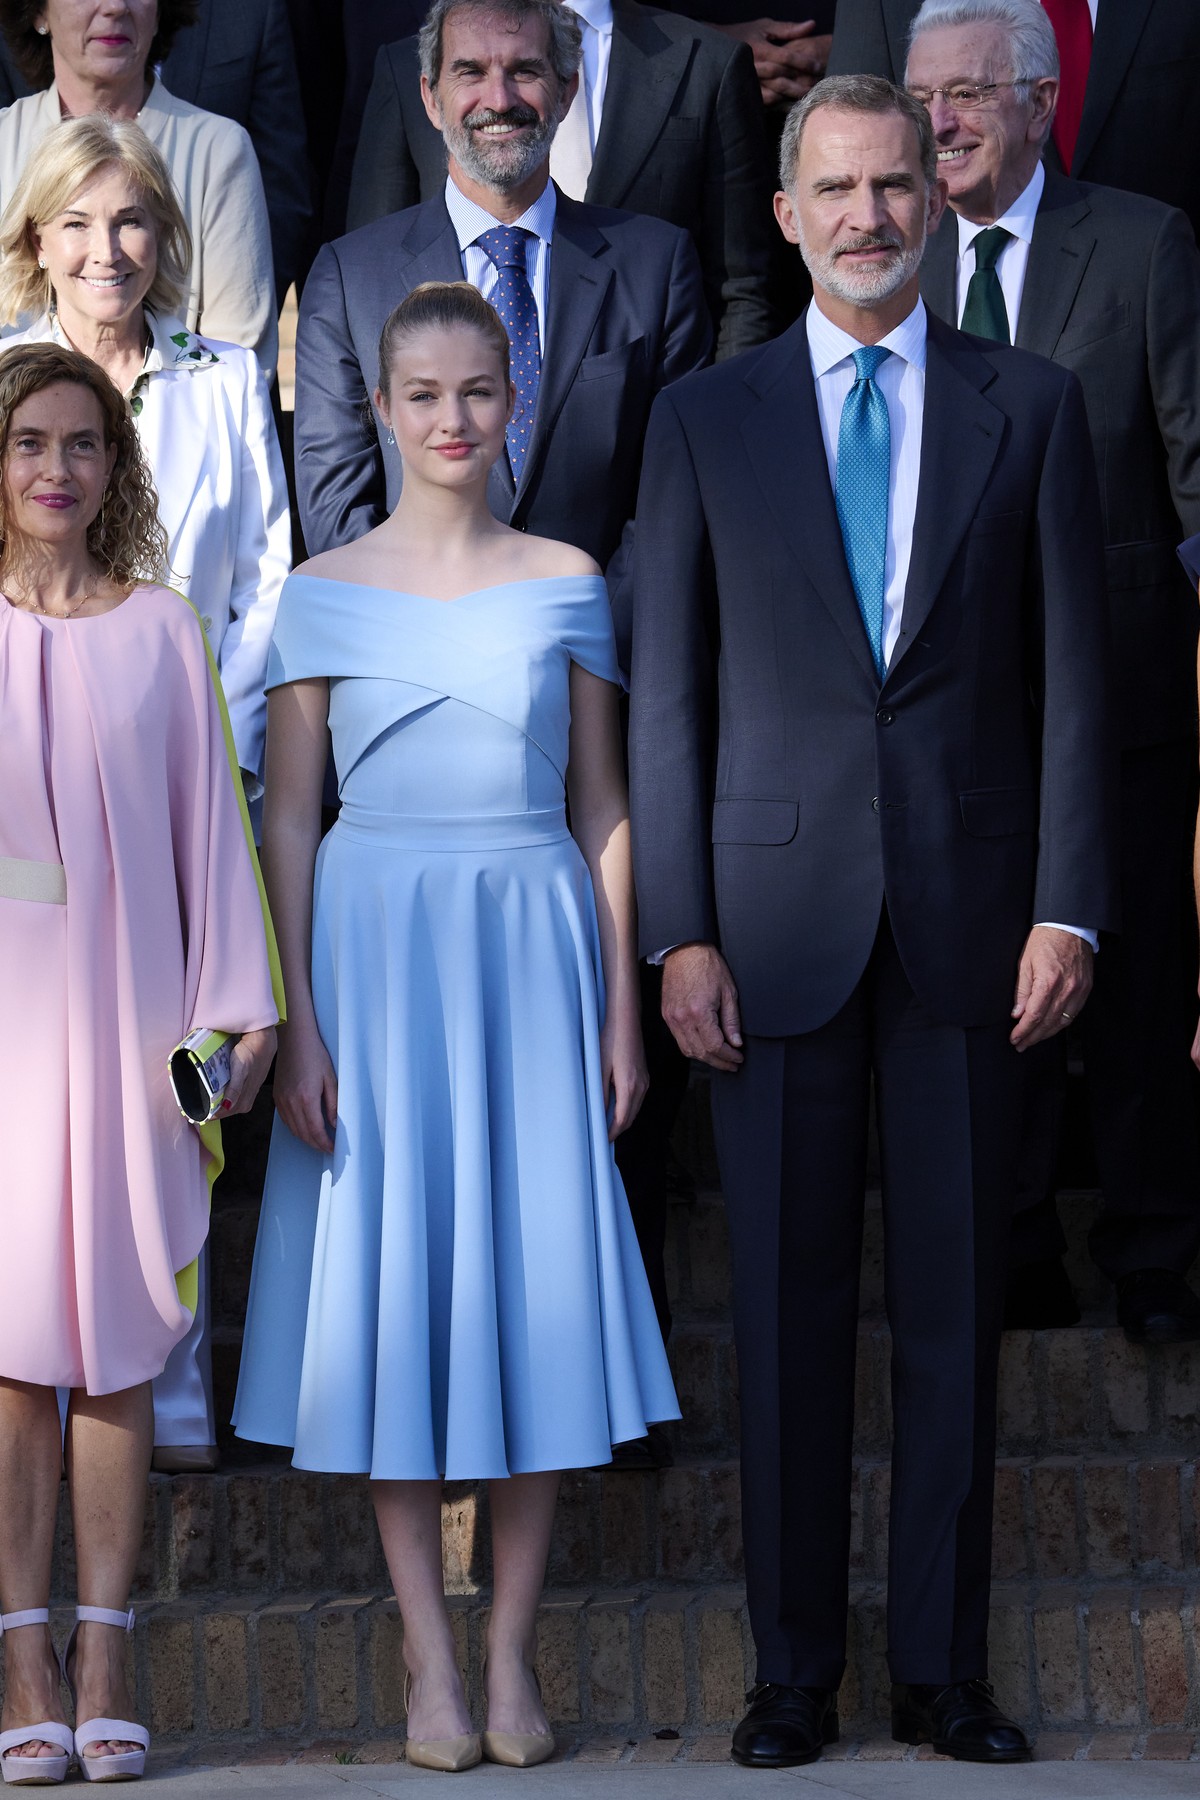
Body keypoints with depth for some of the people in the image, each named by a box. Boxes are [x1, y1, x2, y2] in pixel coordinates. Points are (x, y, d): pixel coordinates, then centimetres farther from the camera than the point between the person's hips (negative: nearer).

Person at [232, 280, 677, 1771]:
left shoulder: (567, 585, 7)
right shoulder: (325, 592, 4)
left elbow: (602, 807, 8)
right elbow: (289, 817, 2)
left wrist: (622, 1013, 2)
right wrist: (295, 1022, -6)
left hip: (534, 948, 1)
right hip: (377, 945, -1)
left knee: (536, 1277, 0)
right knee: (392, 1278, -1)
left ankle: (512, 1652, 8)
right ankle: (429, 1661, 5)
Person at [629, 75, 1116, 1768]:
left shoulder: (1031, 406, 7)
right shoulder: (706, 418, 7)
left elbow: (1072, 672, 4)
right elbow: (669, 689, 5)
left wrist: (1069, 909, -4)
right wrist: (681, 930, -3)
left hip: (968, 919, 0)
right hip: (780, 914, 0)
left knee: (956, 1302, 4)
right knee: (789, 1307, 3)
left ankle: (944, 1671, 13)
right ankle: (795, 1673, 12)